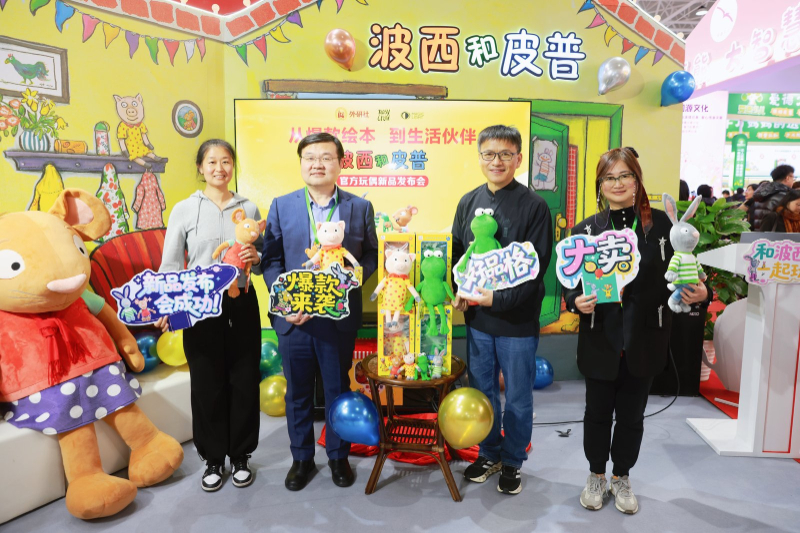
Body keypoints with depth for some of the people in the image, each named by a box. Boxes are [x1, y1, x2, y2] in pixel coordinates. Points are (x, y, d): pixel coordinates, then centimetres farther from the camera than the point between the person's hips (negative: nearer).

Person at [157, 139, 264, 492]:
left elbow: (263, 261, 12)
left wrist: (256, 259, -11)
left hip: (242, 305, 2)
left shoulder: (249, 209, 6)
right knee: (207, 383, 7)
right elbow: (170, 265, 0)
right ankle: (213, 459, 27)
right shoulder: (184, 210, 1)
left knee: (244, 381, 8)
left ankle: (240, 456, 26)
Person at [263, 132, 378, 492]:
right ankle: (301, 458, 35)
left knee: (337, 390, 14)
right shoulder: (281, 206, 3)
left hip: (339, 316, 0)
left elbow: (372, 254, 4)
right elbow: (271, 259, 1)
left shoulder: (360, 208, 2)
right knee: (298, 393, 15)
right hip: (293, 318, 1)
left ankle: (338, 455, 35)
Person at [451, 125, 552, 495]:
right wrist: (460, 291, -6)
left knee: (518, 397, 12)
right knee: (482, 391, 18)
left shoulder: (534, 206, -9)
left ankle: (512, 461, 33)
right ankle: (489, 454, 38)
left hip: (518, 320, -4)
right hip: (476, 317, 4)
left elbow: (535, 267, -13)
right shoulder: (468, 202, 5)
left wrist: (500, 298, -22)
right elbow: (456, 253, 10)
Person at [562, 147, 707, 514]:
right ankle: (596, 476, 37)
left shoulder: (659, 223, -2)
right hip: (600, 341, 0)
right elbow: (570, 287, -3)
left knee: (631, 415, 15)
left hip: (644, 341, 1)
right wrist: (577, 302, -23)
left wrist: (696, 292, -16)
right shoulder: (585, 230, -4)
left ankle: (622, 478, 38)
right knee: (598, 412, 14)